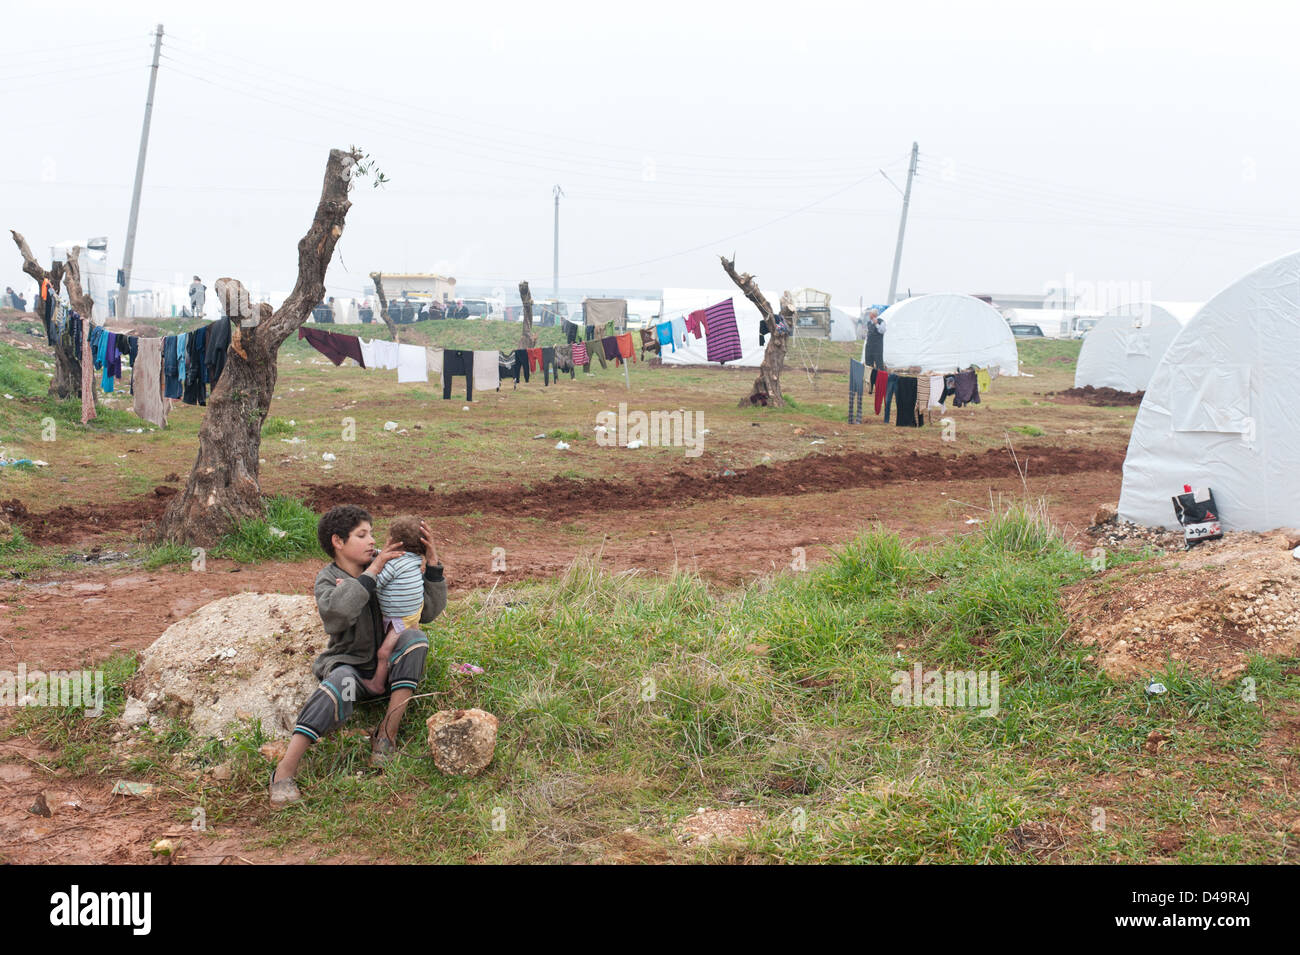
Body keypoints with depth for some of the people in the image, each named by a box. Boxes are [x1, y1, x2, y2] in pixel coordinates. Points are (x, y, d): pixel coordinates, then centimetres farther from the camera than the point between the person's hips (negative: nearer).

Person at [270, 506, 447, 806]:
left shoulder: (389, 568, 2)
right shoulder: (327, 579, -5)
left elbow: (429, 610, 2)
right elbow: (337, 612, -31)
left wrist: (432, 563, -10)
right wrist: (372, 571, -28)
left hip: (388, 665, 3)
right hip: (349, 664, -3)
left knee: (414, 637, -27)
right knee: (341, 683, -38)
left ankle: (386, 732, -26)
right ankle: (285, 772, -41)